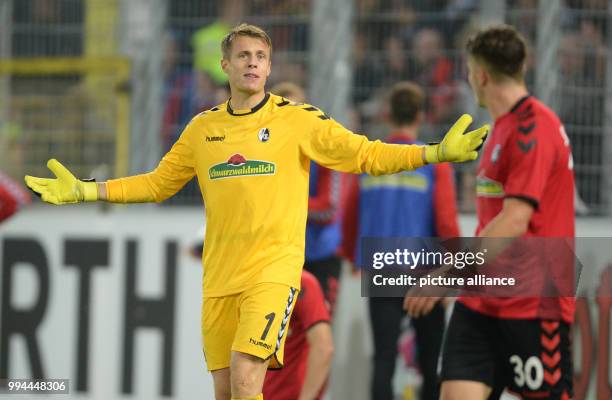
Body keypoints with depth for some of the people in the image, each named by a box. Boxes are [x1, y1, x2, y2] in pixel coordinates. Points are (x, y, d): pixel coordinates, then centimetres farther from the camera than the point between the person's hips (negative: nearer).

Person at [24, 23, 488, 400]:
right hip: (219, 276, 4)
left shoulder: (297, 120, 0)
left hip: (273, 270, -4)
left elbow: (366, 155, 1)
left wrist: (439, 152, -9)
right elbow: (158, 183, 22)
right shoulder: (203, 128, 11)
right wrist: (83, 191, 18)